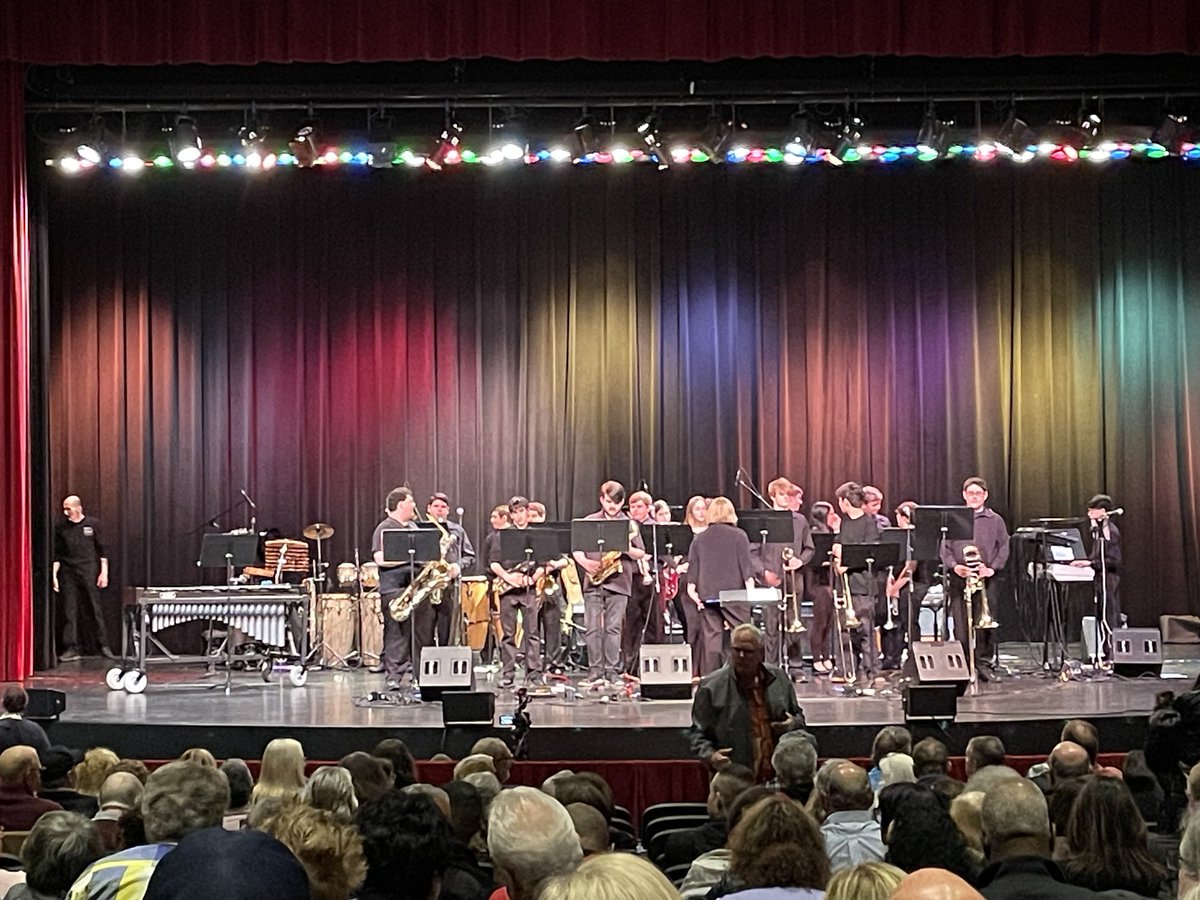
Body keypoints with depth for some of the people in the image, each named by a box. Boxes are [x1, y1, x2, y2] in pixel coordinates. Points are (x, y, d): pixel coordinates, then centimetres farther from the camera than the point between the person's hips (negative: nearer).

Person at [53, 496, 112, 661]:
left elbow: (102, 550, 3)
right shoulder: (60, 527, 5)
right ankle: (71, 648, 4)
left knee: (96, 609, -1)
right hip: (68, 574, 2)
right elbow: (56, 554, 8)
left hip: (89, 573, -2)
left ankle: (104, 645, 5)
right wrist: (54, 576, 2)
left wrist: (104, 572, -2)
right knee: (69, 611, 0)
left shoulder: (92, 524, 1)